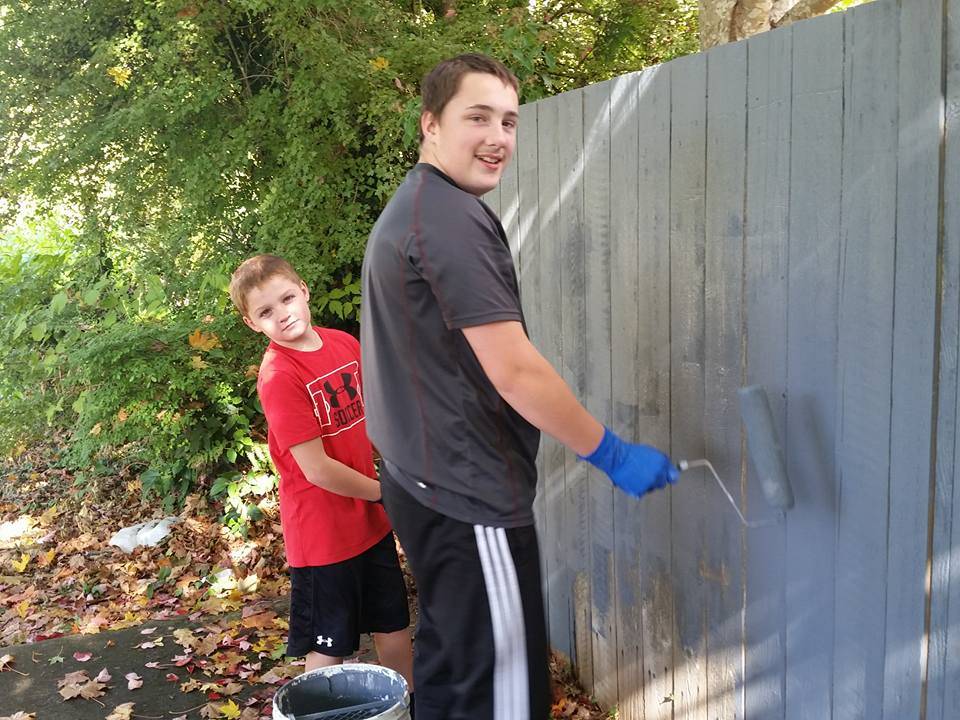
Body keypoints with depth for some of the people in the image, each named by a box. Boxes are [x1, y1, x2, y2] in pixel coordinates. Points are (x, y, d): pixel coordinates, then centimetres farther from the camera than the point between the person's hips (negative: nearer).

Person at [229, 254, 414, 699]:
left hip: (370, 519, 7)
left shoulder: (344, 344, 0)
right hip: (322, 532, -7)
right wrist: (382, 492, -10)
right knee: (329, 650, 9)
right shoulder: (278, 376, -21)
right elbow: (317, 469, -22)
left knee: (393, 629, 20)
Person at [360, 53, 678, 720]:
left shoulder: (407, 210, 14)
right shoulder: (454, 218, -18)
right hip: (470, 498, -10)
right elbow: (514, 370, -22)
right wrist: (613, 454, -13)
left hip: (425, 482, 11)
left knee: (447, 664, 21)